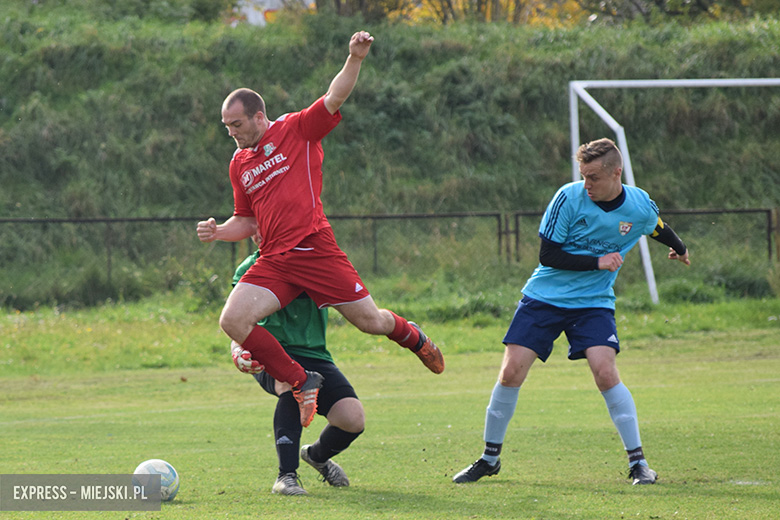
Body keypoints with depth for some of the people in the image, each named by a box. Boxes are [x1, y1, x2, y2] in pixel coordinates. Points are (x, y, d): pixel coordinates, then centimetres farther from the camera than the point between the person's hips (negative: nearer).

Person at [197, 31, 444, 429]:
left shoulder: (297, 130, 3)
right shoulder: (239, 165, 18)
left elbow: (334, 98, -10)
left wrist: (355, 60, -26)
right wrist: (219, 231, 8)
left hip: (314, 250, -5)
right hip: (273, 262, 5)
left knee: (370, 321, -2)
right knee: (232, 320, -17)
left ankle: (412, 337, 36)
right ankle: (300, 383, -6)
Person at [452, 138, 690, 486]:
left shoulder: (640, 206, -6)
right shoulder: (569, 198, -15)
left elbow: (659, 229, 19)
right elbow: (548, 255, -14)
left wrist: (679, 250, 38)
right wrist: (598, 263, -19)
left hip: (593, 303, 0)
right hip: (544, 296, 0)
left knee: (605, 372, -20)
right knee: (511, 371, -8)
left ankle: (638, 462, -8)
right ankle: (490, 458, 10)